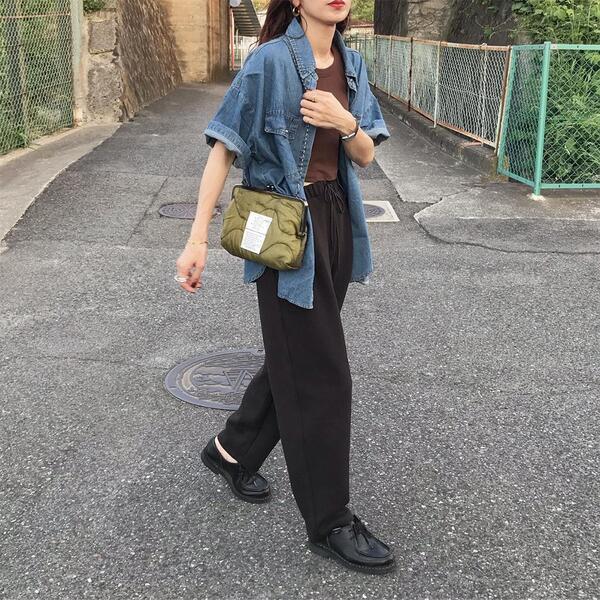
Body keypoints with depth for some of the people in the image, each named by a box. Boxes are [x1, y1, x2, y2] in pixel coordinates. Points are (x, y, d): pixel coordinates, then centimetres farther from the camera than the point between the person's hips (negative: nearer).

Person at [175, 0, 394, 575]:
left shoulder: (351, 64, 7)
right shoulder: (270, 61, -12)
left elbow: (365, 156, 8)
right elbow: (224, 149, -12)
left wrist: (345, 122, -15)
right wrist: (197, 240, -15)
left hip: (336, 220, 7)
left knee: (294, 356, 18)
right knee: (320, 375, -3)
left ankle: (232, 449, 40)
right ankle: (330, 524, 12)